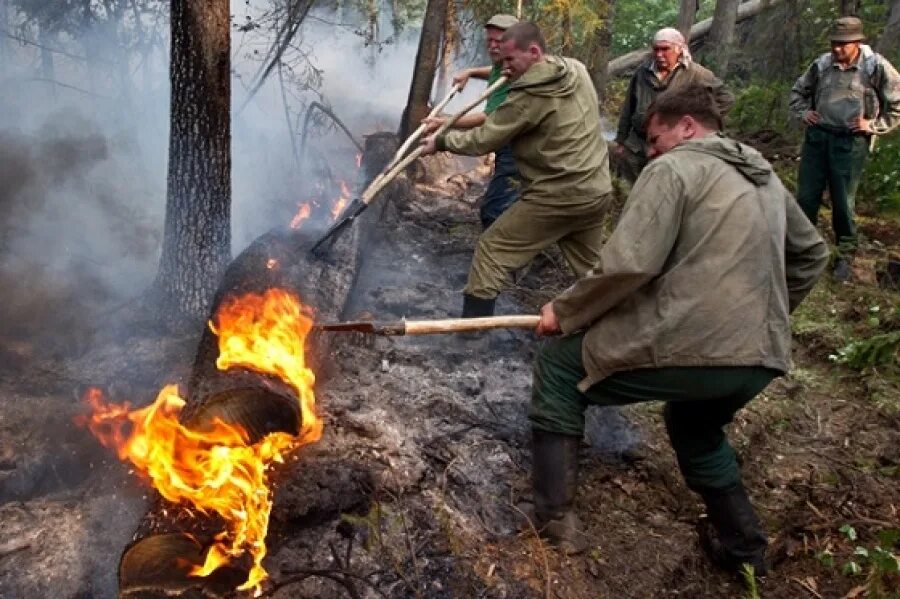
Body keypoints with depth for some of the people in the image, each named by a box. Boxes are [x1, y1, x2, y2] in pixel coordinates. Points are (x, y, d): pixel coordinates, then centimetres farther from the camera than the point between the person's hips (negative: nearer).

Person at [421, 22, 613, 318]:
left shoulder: (530, 96, -17)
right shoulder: (577, 69, 6)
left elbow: (483, 140, -11)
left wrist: (440, 141, 2)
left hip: (556, 197, -8)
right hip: (597, 191, 8)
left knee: (491, 250, 4)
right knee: (590, 266, 21)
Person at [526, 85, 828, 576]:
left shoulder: (674, 168, -3)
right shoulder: (765, 178, 21)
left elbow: (628, 264, -15)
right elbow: (810, 254, 32)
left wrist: (564, 311, -2)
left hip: (688, 347, -8)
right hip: (762, 359, 9)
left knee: (559, 363, 11)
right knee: (693, 424, 37)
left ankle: (554, 515, 11)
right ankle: (743, 548, 37)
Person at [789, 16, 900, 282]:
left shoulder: (876, 67, -8)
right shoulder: (822, 63, 0)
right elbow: (798, 91, 19)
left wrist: (874, 125, -7)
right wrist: (802, 112, 4)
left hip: (850, 143, -3)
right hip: (816, 137, 3)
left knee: (843, 201, 3)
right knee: (806, 196, 8)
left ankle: (845, 255, 18)